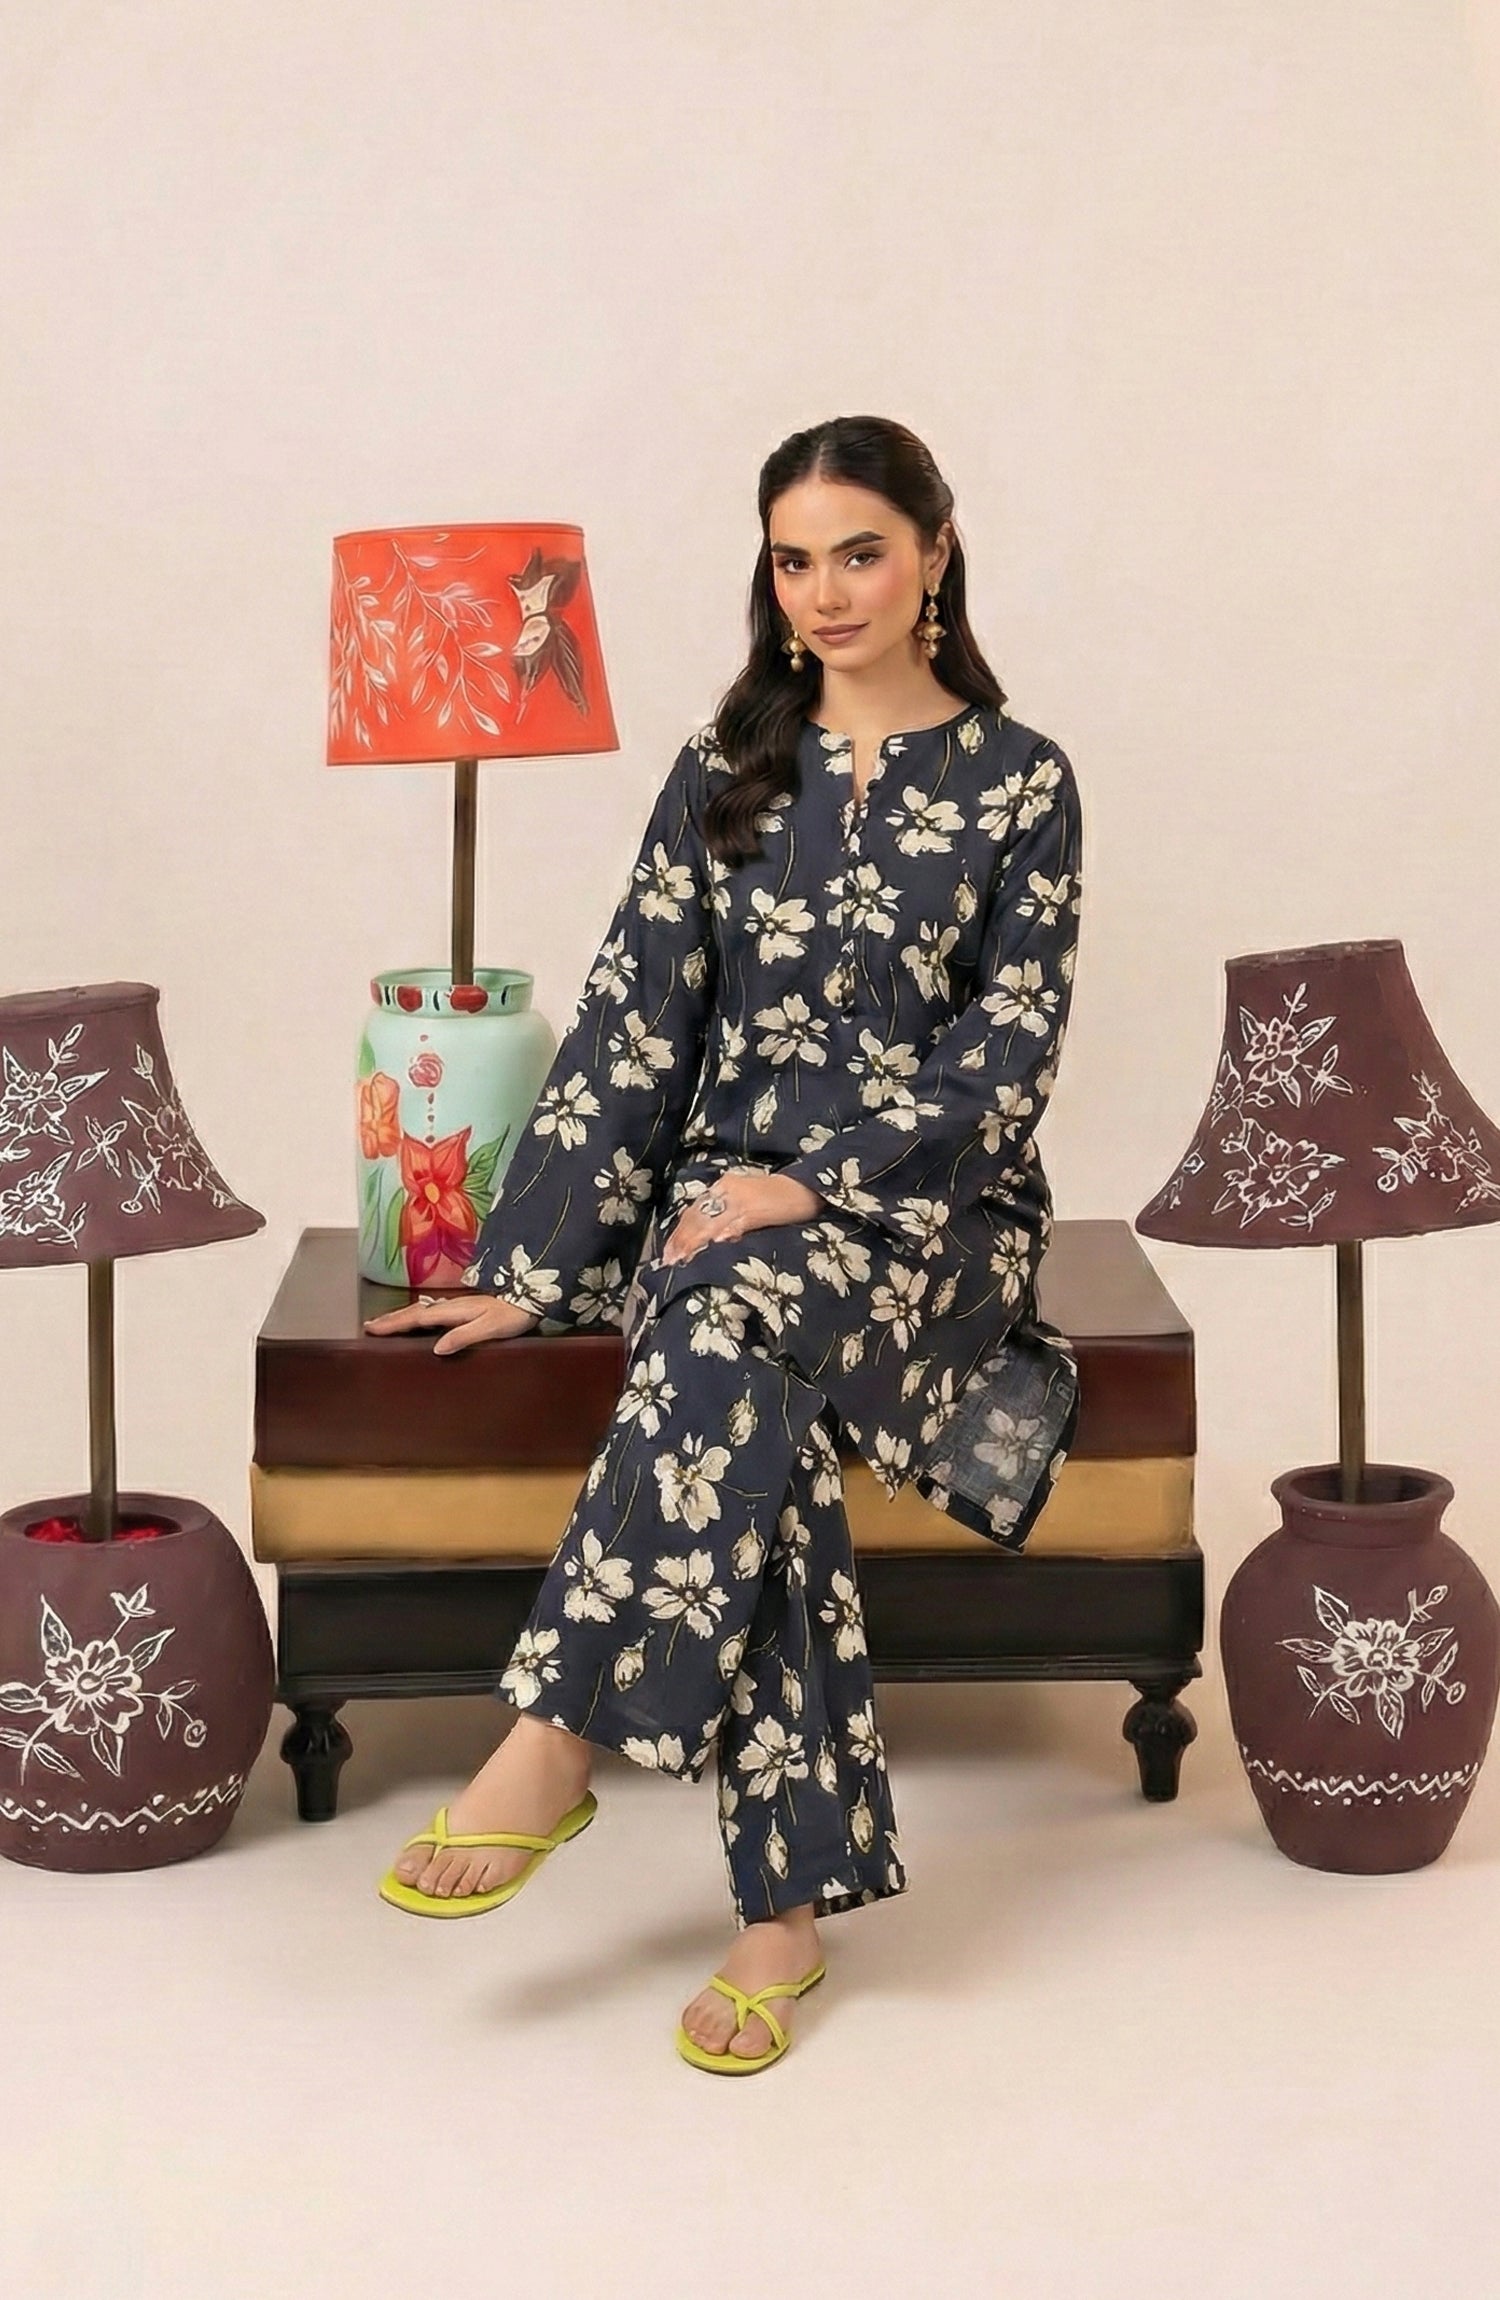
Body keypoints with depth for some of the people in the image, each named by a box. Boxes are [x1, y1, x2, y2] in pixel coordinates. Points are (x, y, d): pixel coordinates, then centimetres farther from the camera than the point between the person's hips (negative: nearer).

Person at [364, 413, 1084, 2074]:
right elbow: (631, 1031, 5)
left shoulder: (1021, 784, 2)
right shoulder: (725, 774, 9)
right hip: (722, 1197, 2)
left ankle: (559, 1741, -33)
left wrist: (809, 1185, -16)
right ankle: (789, 1901, -29)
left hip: (931, 1210, -2)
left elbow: (1005, 1053, -5)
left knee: (731, 1327, -37)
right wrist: (534, 1267, -1)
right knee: (758, 1439, -32)